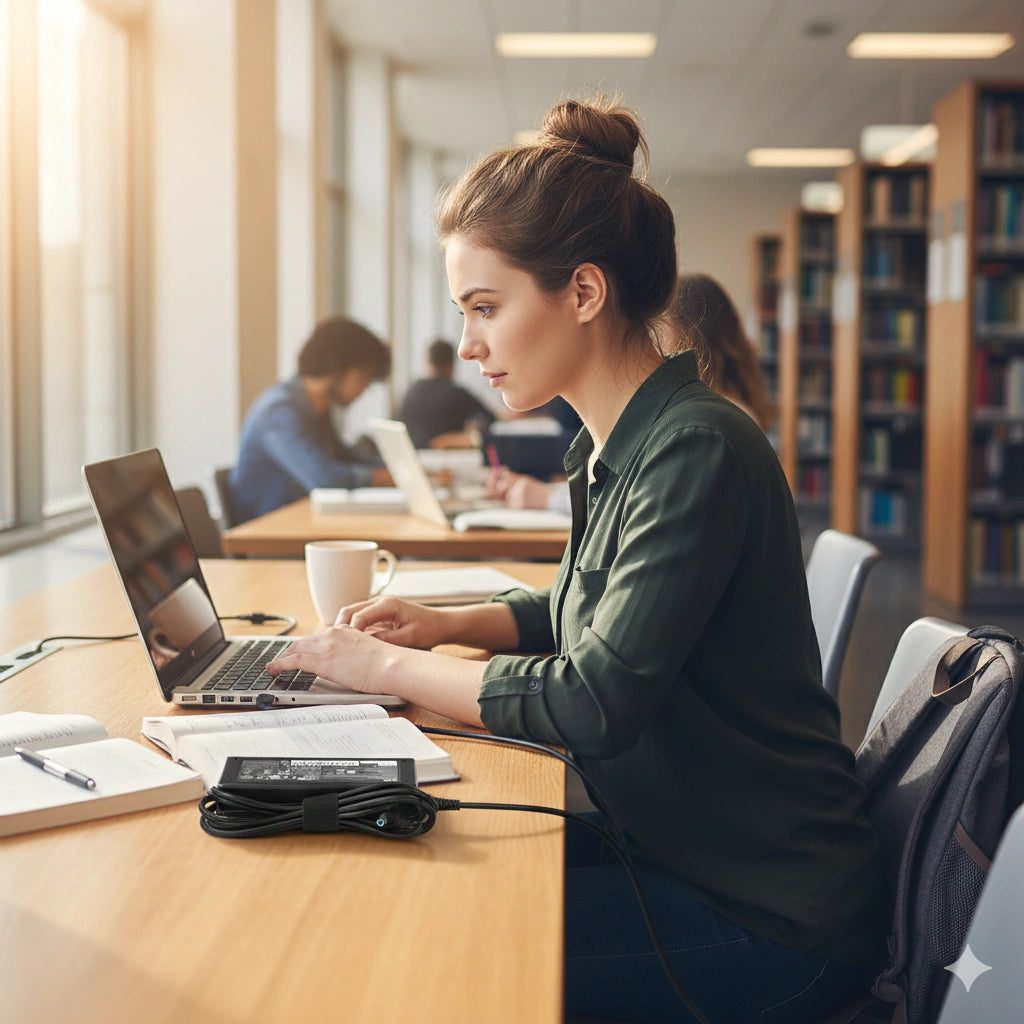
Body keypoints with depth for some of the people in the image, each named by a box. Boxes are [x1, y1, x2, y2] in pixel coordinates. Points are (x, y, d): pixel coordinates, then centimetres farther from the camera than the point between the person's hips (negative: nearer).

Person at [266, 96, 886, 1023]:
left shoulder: (698, 452, -23)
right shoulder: (618, 447, 6)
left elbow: (596, 701, -25)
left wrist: (390, 669, -14)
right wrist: (451, 624, 6)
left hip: (768, 920, -8)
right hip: (675, 847, 8)